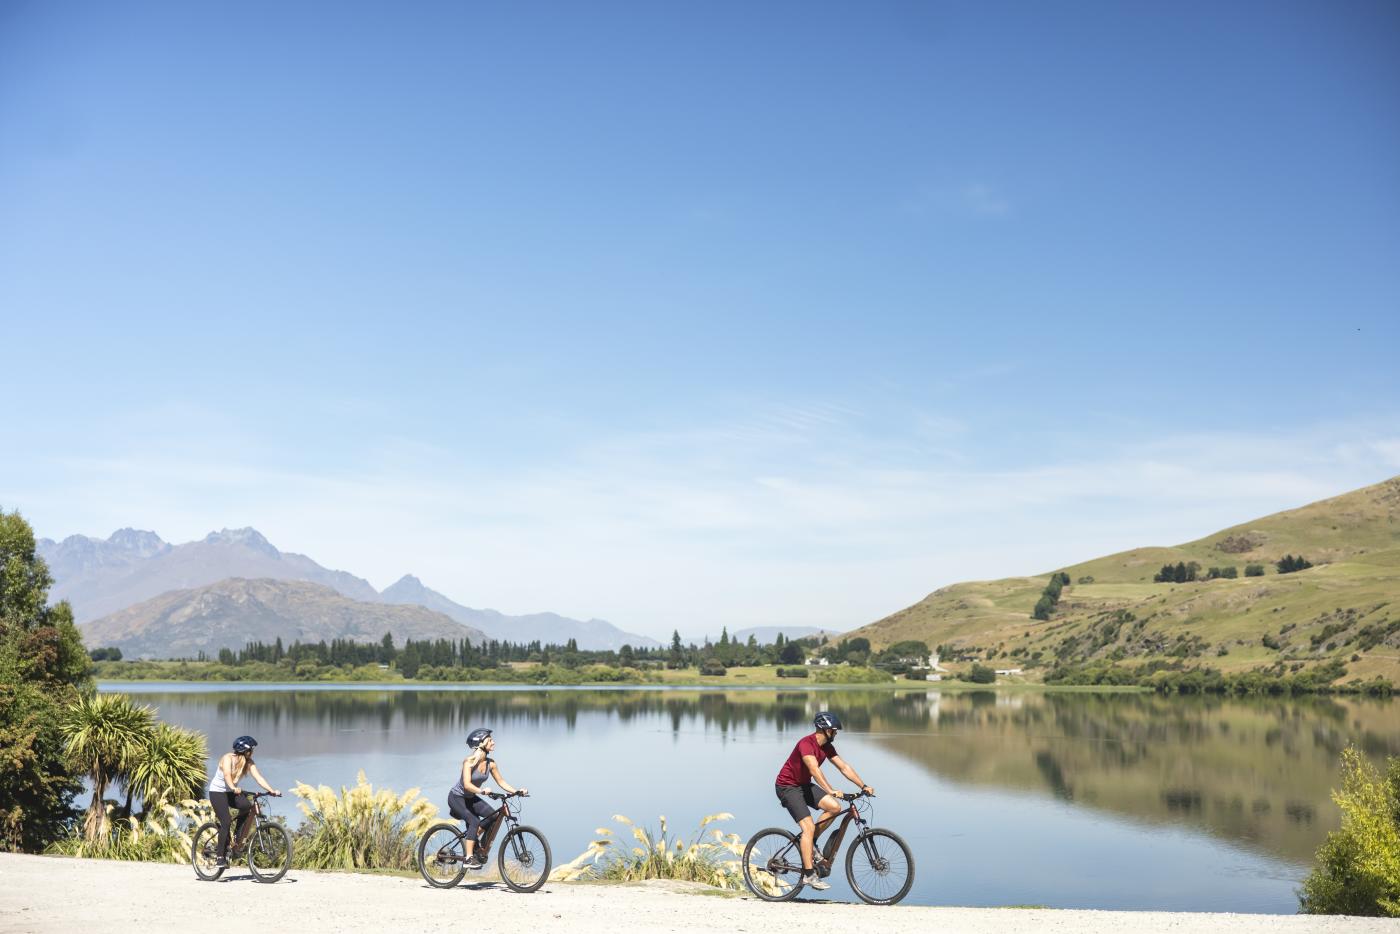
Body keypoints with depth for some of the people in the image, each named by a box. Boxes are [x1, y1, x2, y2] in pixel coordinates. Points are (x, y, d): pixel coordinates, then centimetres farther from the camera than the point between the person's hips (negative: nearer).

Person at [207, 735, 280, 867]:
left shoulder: (249, 762, -6)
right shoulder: (228, 758, -22)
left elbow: (258, 777, -17)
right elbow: (227, 775, -39)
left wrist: (272, 790, -31)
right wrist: (234, 788, -58)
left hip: (232, 793, 5)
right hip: (217, 792, -5)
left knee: (250, 806, -24)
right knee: (226, 822, -21)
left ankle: (240, 840, -10)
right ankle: (221, 857, -12)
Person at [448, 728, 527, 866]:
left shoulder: (490, 763, -7)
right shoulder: (469, 761, -25)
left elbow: (500, 781, 0)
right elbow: (467, 784, -36)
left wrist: (516, 791, -14)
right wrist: (482, 791, -52)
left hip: (471, 798, 6)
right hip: (456, 797, -6)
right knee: (474, 821, -26)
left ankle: (483, 852, 3)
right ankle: (469, 858, -19)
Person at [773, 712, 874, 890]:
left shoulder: (827, 747, 2)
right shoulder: (806, 743, -26)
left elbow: (844, 767, 1)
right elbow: (814, 769, -38)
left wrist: (863, 786, -9)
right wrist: (831, 791, -48)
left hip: (804, 785, 8)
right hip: (787, 787, -8)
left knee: (835, 807, -11)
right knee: (808, 827, -19)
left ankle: (809, 841, 6)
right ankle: (809, 875, -15)